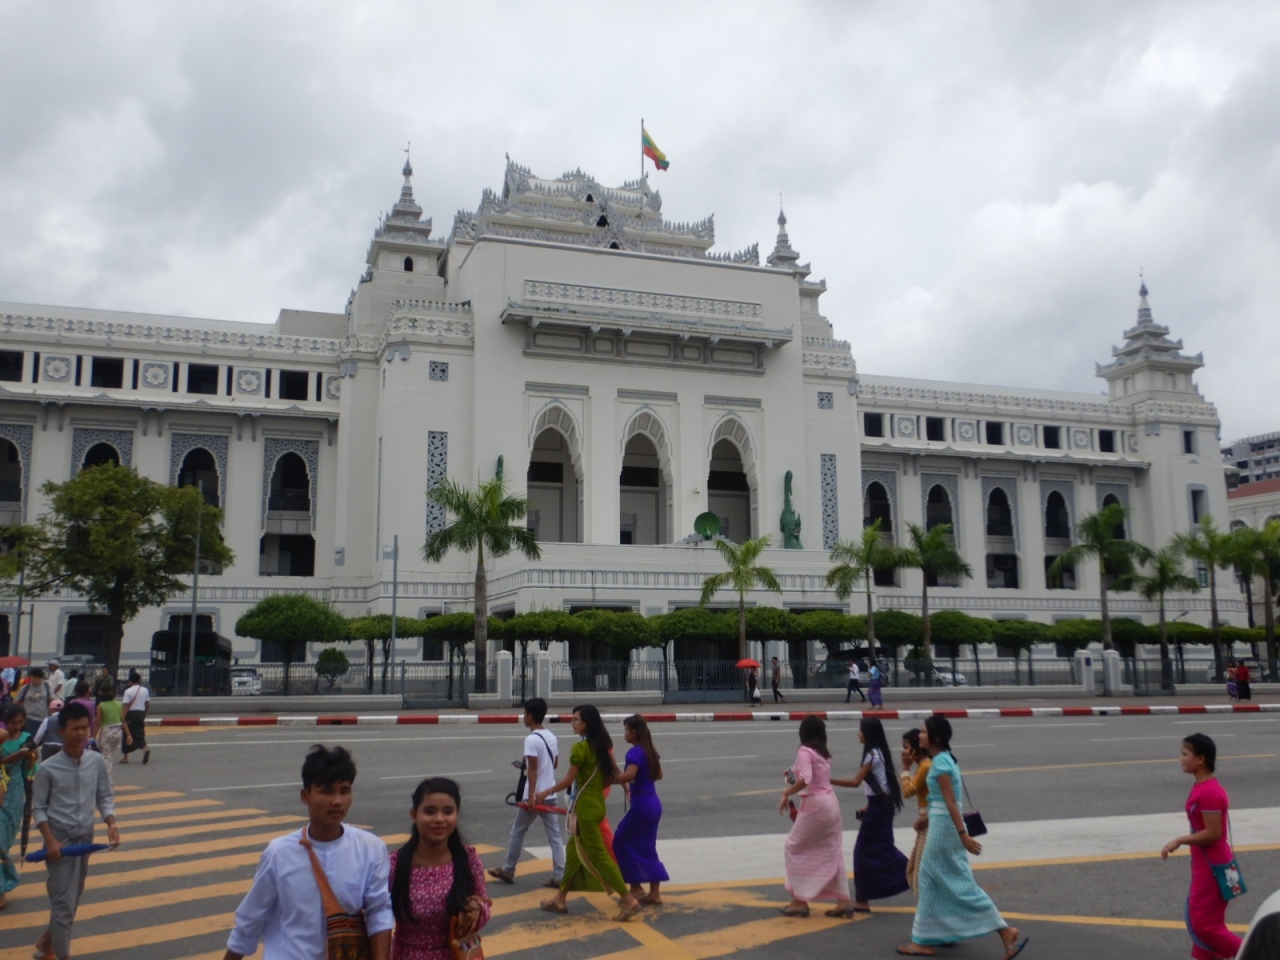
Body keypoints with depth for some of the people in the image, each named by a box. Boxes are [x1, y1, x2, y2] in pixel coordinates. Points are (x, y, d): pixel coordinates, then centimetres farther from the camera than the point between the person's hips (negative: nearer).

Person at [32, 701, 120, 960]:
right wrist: (50, 840, -16)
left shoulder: (96, 761, -3)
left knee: (72, 899, 17)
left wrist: (111, 825, -9)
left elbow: (104, 797, 5)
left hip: (85, 838, 5)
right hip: (60, 840, -5)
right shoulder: (48, 768, -13)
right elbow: (39, 808, -6)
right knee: (64, 903, -5)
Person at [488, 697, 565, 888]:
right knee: (555, 835, 4)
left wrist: (531, 796, -21)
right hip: (550, 795, 7)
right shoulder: (552, 737, 9)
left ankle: (508, 870, 23)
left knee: (518, 832, 11)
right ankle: (559, 876, 1)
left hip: (535, 795, -7)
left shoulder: (531, 739, -15)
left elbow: (533, 769, -20)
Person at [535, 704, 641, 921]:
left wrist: (545, 793, -2)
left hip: (585, 807, -9)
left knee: (597, 855, -2)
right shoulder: (603, 745, 6)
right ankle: (560, 899, 26)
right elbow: (613, 775, 11)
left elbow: (568, 781, -15)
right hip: (597, 803, 9)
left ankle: (629, 900, -1)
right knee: (573, 852, 17)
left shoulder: (580, 747, -19)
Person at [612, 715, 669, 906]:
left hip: (641, 804, -9)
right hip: (653, 803, 9)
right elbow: (658, 774, 20)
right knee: (646, 848, 14)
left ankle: (636, 888, 8)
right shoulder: (650, 750, 10)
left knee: (621, 842, 6)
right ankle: (654, 893, 14)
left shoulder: (635, 752, -17)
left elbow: (628, 776, -32)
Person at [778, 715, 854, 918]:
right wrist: (793, 777, 19)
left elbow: (805, 779, -26)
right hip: (830, 802, 8)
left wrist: (786, 794, -17)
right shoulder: (823, 753, 14)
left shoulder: (805, 751, -12)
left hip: (815, 804, -8)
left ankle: (800, 901, 6)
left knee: (794, 848, 5)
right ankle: (843, 901, 12)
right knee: (831, 853, 13)